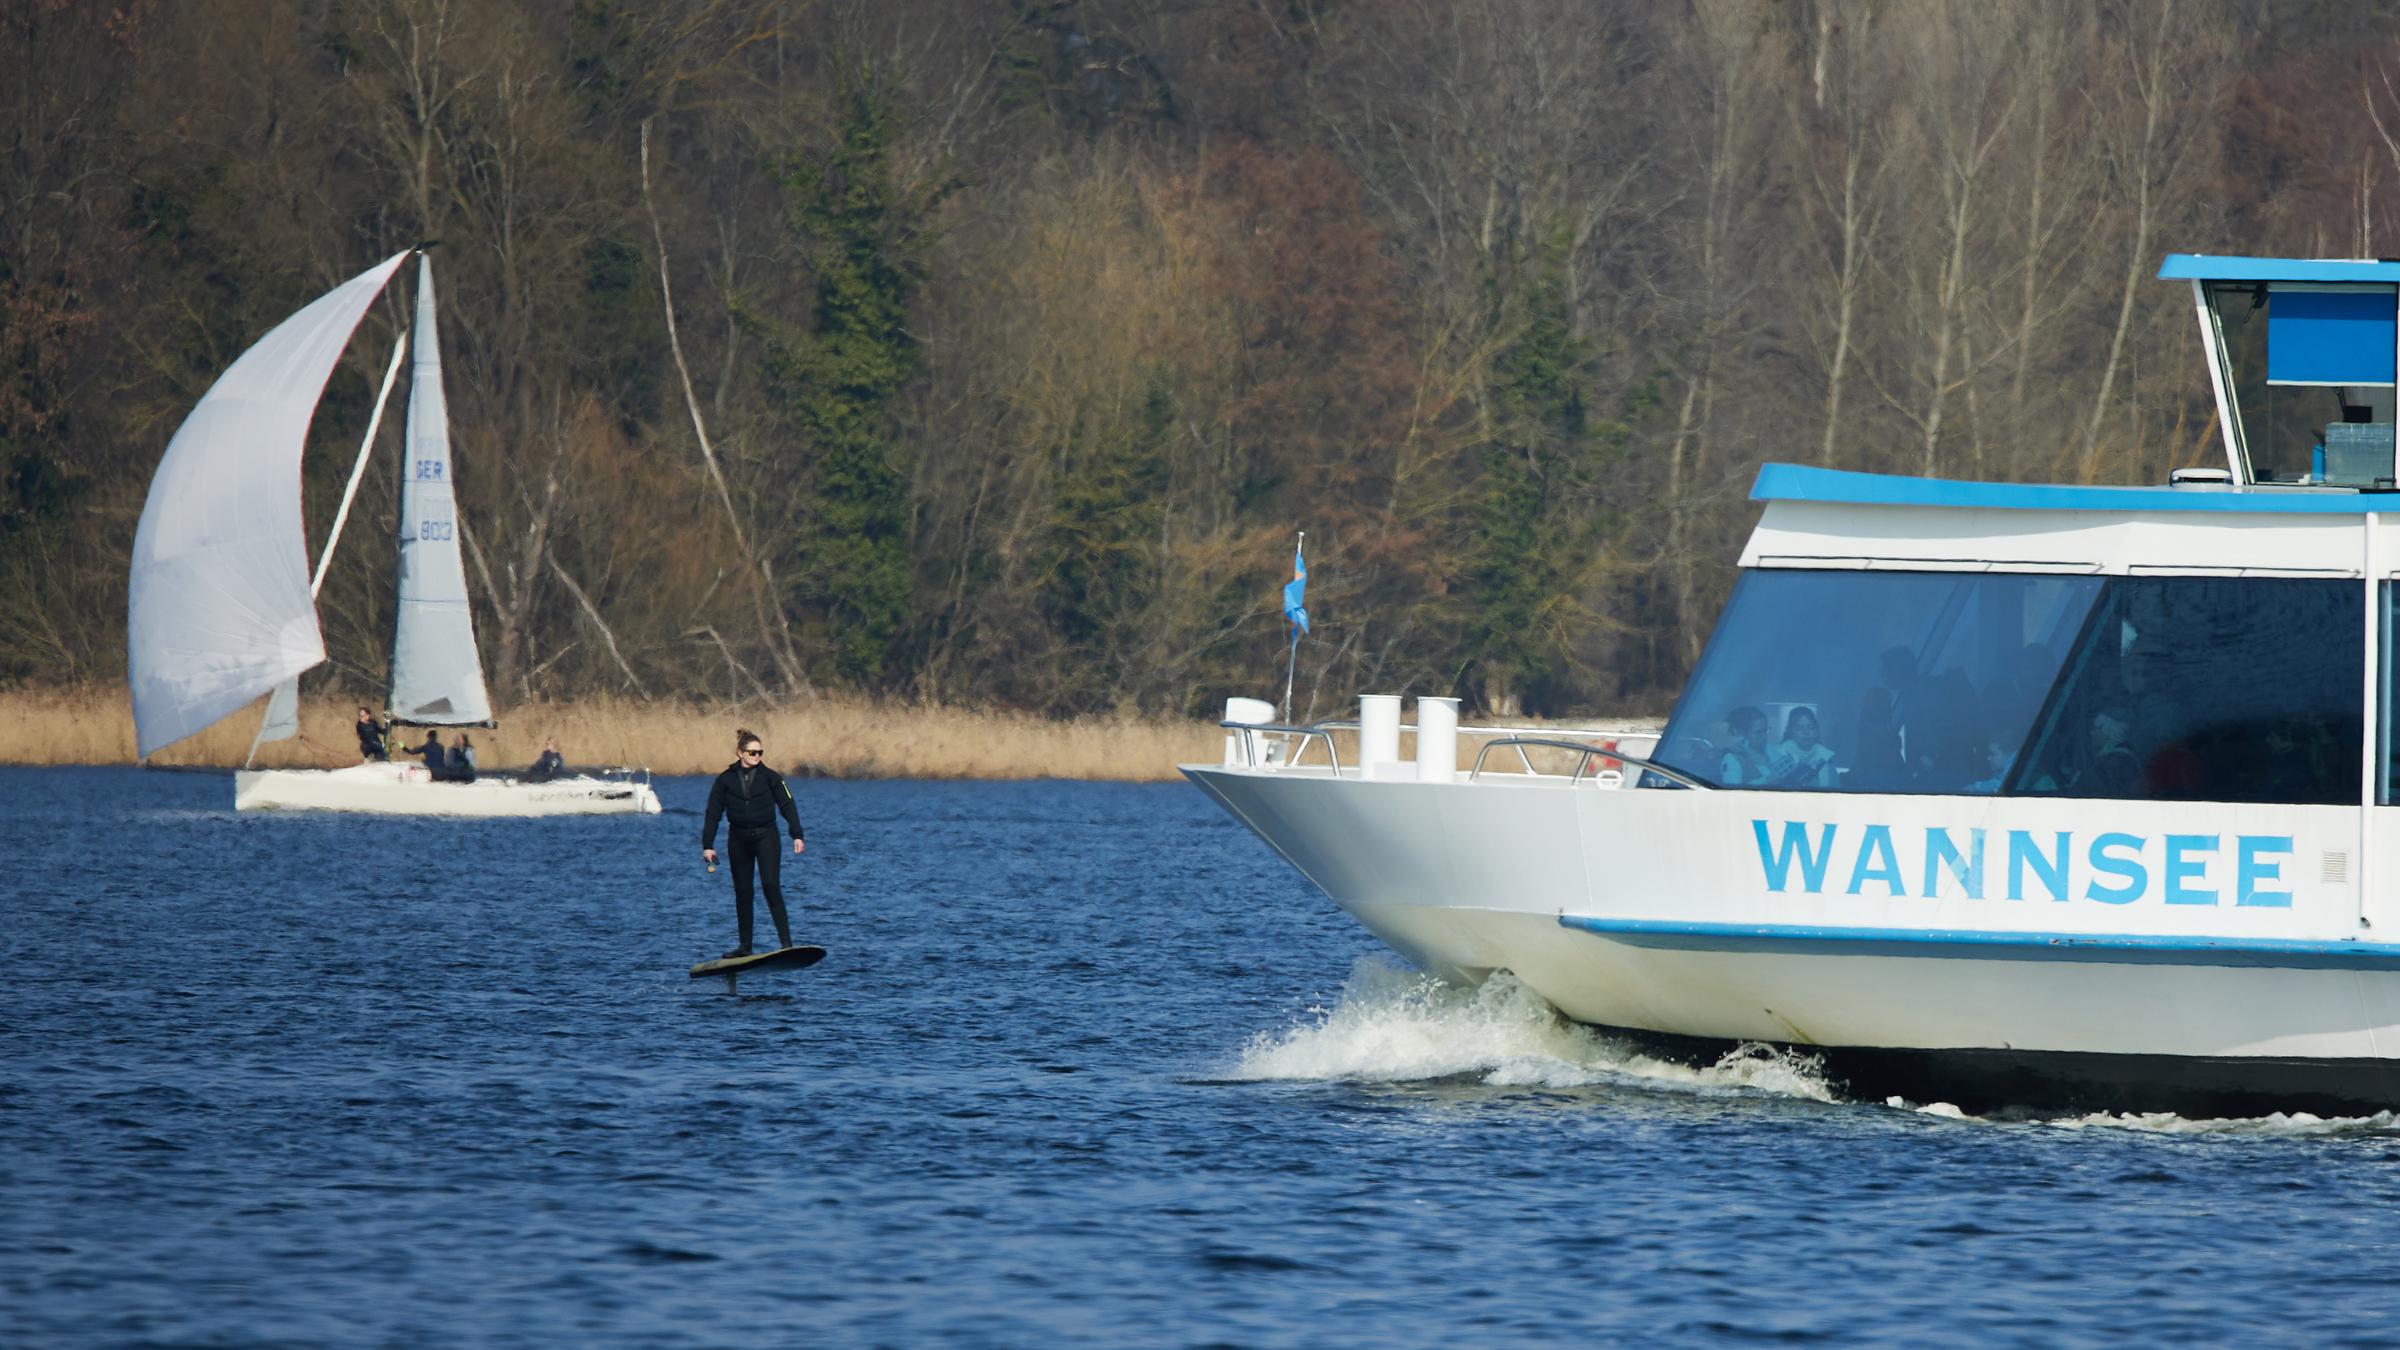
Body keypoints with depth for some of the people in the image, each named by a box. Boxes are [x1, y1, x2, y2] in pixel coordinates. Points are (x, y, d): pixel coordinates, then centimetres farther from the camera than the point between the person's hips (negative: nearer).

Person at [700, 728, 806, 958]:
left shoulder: (769, 777, -1)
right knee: (742, 893, 6)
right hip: (738, 840, 3)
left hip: (765, 837, -3)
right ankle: (745, 946, 15)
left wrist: (797, 835, -12)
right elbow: (712, 813, 4)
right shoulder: (725, 780, 2)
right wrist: (707, 845, -2)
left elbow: (787, 805, -3)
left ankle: (786, 943, -16)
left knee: (771, 886, -14)